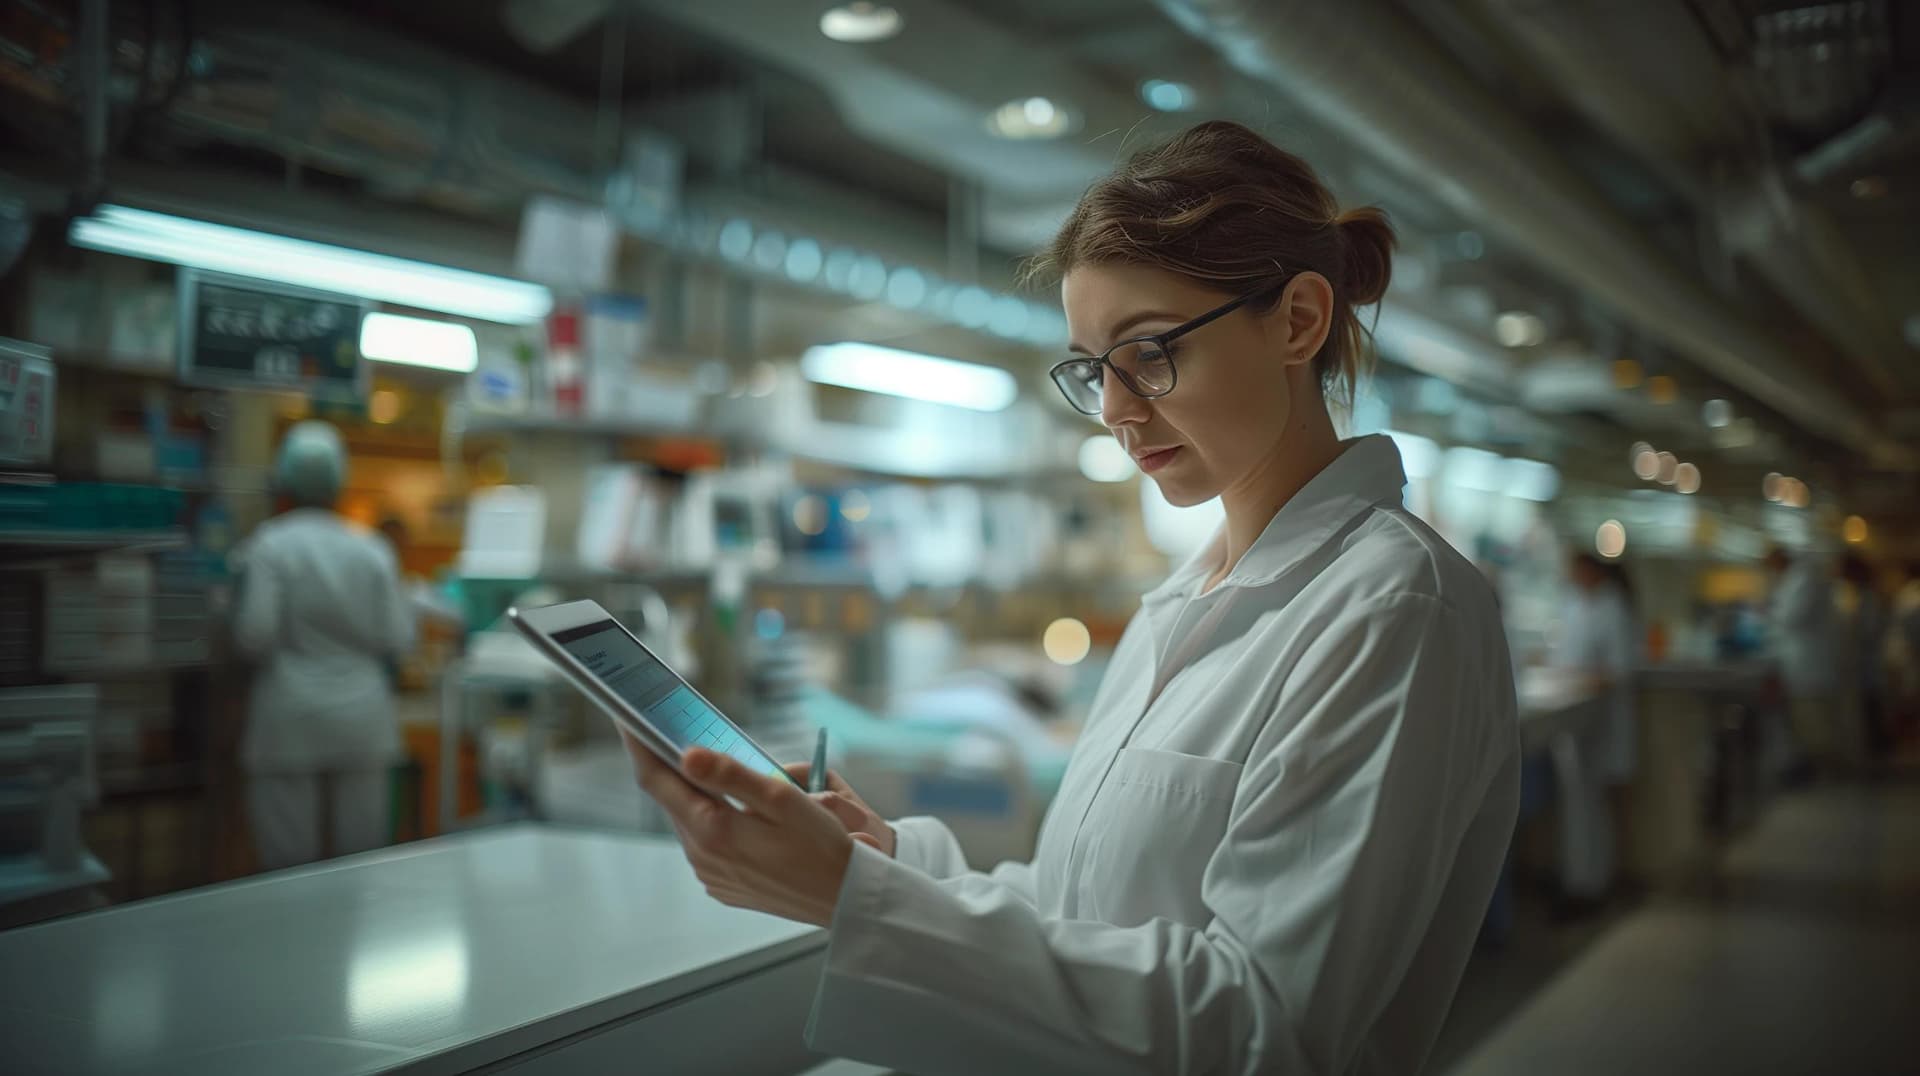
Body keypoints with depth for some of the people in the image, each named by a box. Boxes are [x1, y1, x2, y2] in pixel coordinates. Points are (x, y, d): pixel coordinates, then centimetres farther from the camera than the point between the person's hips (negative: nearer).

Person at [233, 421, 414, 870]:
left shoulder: (269, 546, -7)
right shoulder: (373, 550, 1)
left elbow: (255, 635, -13)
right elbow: (398, 639, -1)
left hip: (290, 721, -3)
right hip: (361, 719, 3)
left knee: (290, 860, 3)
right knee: (360, 860, 8)